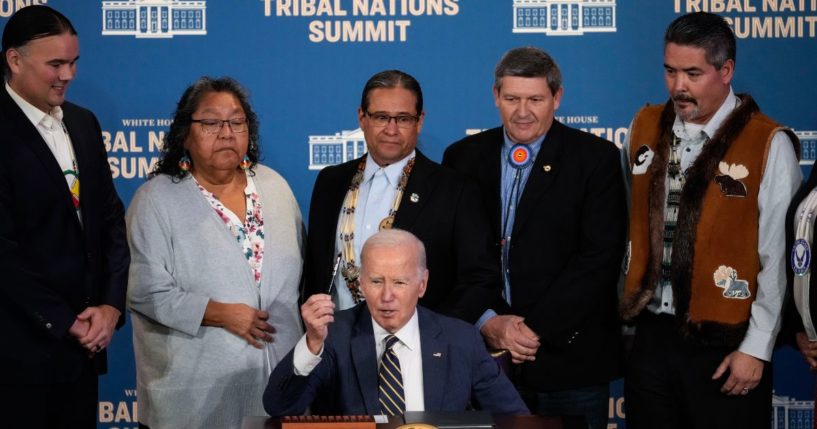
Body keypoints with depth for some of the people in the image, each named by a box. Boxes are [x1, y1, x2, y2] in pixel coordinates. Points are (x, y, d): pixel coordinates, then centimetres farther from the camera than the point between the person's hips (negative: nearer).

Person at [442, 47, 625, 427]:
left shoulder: (596, 158, -1)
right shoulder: (463, 157, 7)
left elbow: (600, 256, -9)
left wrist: (539, 328, -14)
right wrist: (487, 322, -9)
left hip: (569, 357, -2)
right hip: (484, 353, 2)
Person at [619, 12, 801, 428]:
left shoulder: (768, 144, -10)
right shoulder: (644, 128, 6)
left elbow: (777, 258, -10)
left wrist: (756, 348, -10)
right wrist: (623, 310, 9)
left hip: (724, 345, -4)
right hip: (651, 337, 5)